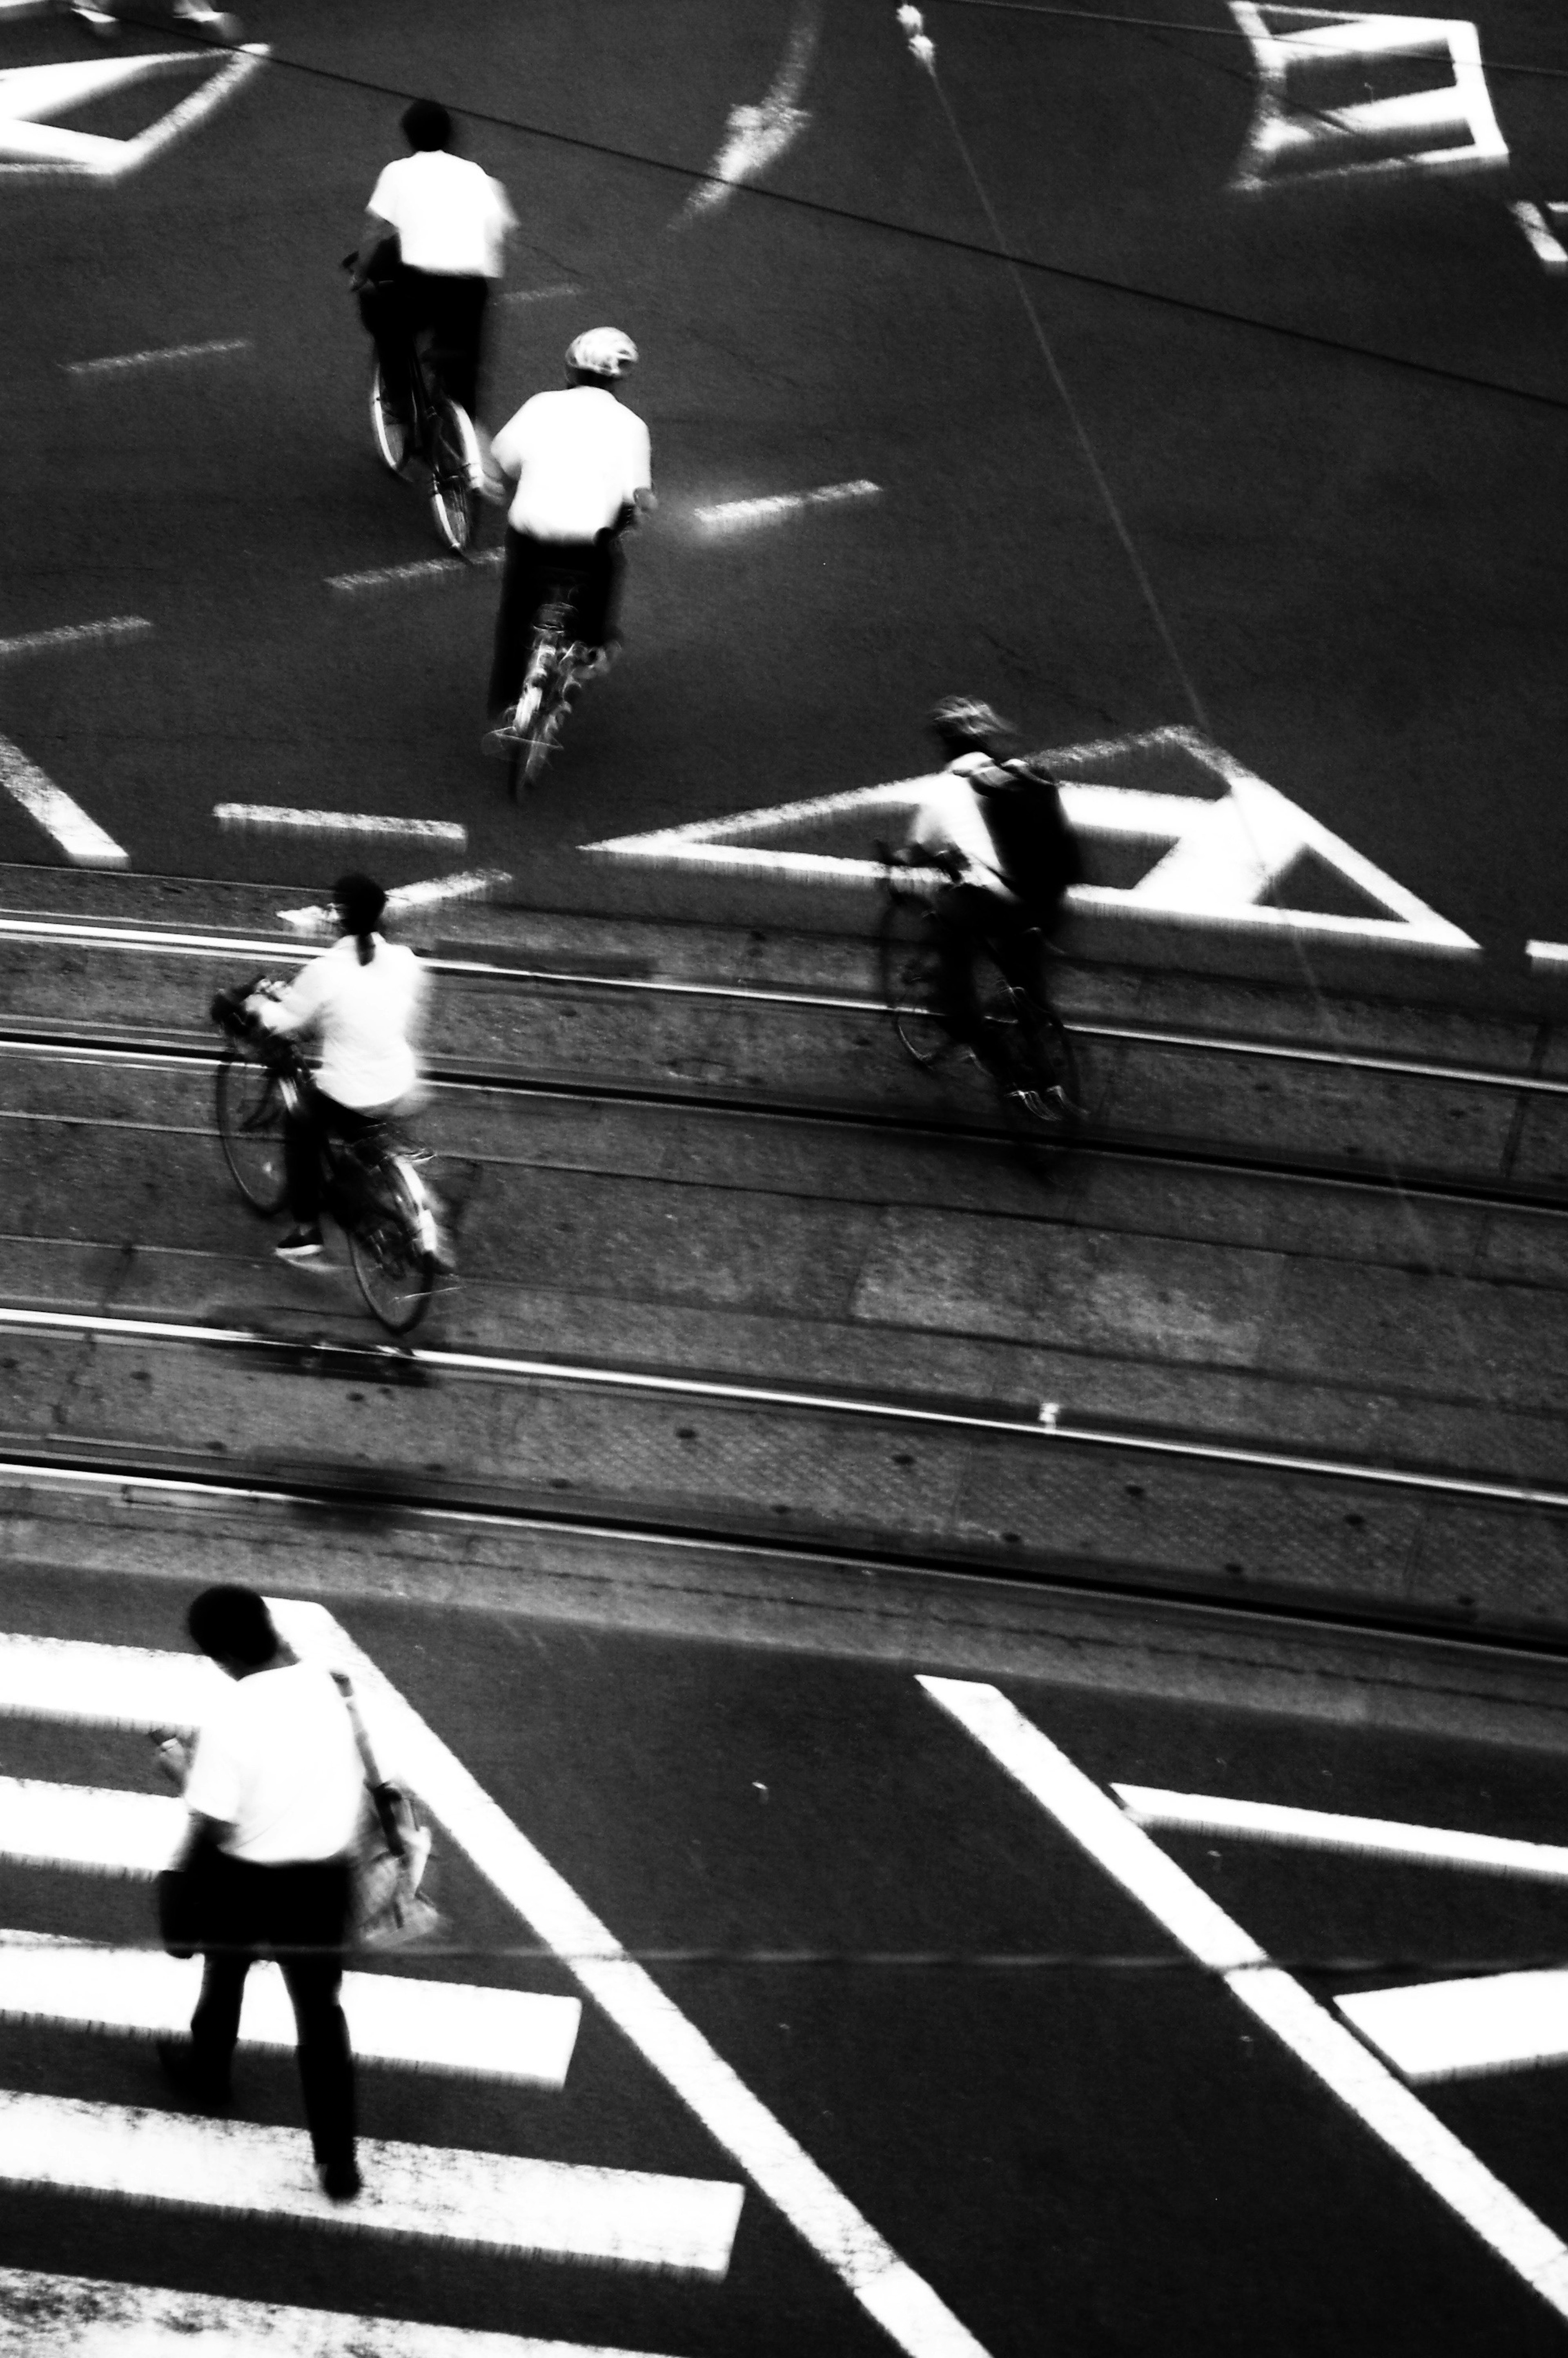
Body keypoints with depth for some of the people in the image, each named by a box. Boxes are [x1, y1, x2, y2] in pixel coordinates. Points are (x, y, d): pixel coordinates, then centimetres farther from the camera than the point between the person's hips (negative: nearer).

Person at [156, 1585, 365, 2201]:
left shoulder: (231, 1717, -25)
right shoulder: (324, 1683, -8)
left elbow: (212, 1824, -20)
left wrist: (182, 1873, -3)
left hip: (249, 1878, -3)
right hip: (322, 1875, 3)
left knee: (224, 1977, 27)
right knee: (321, 2011, 11)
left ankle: (207, 2077, 54)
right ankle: (338, 2160, 11)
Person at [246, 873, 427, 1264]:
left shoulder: (325, 971, -16)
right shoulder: (405, 961, -2)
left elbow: (284, 1023, -4)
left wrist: (259, 1005, 17)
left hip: (348, 1099, -5)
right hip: (401, 1092, 5)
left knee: (301, 1128, 23)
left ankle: (306, 1230, 20)